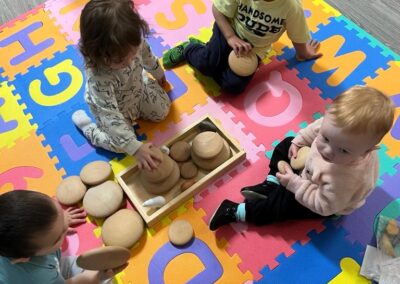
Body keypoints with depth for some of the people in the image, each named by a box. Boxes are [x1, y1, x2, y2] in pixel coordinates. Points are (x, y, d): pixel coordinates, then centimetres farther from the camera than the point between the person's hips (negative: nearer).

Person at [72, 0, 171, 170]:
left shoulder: (133, 43, -30)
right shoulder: (98, 78, -45)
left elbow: (146, 55, -4)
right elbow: (111, 116, -43)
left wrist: (158, 73, 16)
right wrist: (135, 147, -46)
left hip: (138, 90, 5)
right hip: (114, 108, -5)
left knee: (162, 111, 9)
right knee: (121, 145, -7)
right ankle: (85, 124, 15)